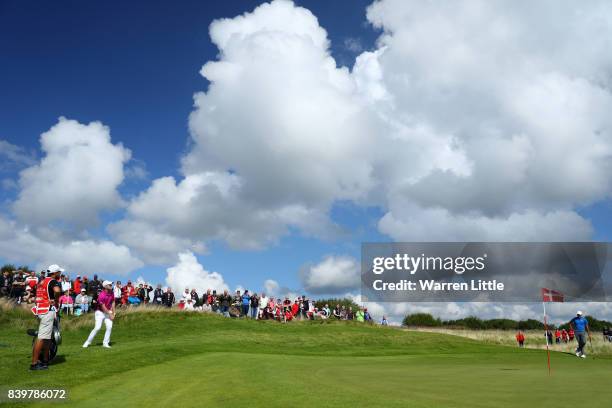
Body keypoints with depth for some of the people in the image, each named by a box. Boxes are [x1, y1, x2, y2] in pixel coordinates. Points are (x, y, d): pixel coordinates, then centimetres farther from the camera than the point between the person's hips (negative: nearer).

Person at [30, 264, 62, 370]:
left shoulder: (41, 281, 19)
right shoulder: (53, 281, -8)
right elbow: (57, 290, -30)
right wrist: (56, 301, -13)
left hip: (39, 310, 9)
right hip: (48, 310, -9)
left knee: (46, 337, 17)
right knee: (42, 338, -9)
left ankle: (45, 360, 22)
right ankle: (34, 363, -9)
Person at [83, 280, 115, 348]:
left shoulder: (111, 293, -1)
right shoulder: (101, 295, -23)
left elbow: (113, 303, 7)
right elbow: (103, 307, -19)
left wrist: (113, 313, 1)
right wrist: (110, 315, -14)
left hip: (108, 312, 6)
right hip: (100, 312, -6)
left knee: (109, 327, -9)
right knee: (97, 328, -14)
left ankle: (105, 343, 0)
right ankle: (87, 342, 2)